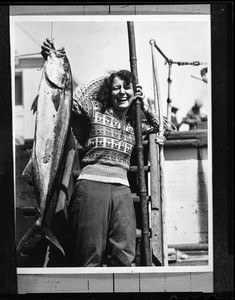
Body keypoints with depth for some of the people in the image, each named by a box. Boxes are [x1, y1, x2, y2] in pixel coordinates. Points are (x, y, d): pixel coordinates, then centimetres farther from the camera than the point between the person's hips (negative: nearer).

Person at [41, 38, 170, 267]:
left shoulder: (135, 122, 20)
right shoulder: (95, 110, 9)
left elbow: (162, 128, 36)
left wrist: (144, 107, 20)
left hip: (121, 188, 4)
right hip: (92, 184, -4)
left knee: (124, 257, -2)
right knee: (90, 255, -5)